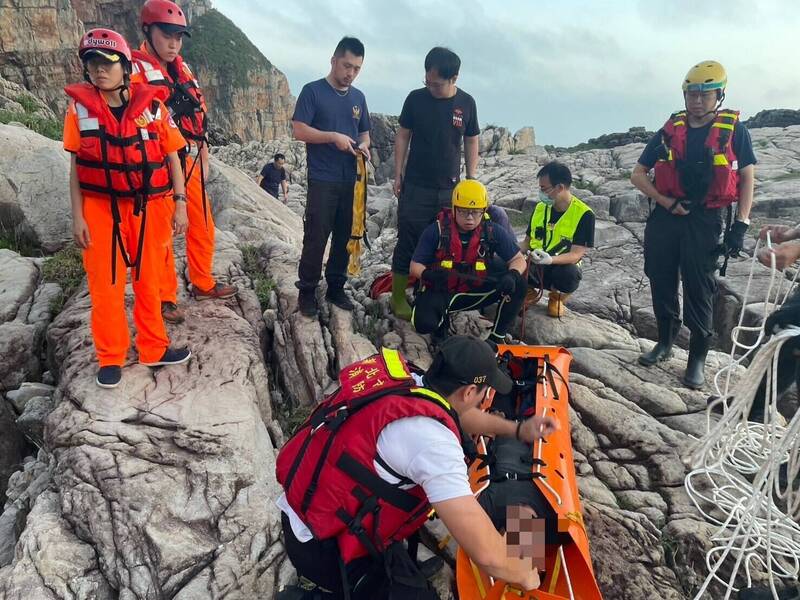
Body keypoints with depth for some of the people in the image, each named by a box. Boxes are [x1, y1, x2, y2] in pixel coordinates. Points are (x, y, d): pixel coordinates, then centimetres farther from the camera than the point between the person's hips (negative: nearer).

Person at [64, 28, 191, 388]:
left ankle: (153, 348, 25)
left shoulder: (152, 105, -1)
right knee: (105, 285, 4)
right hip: (101, 208, 0)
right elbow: (76, 165, 3)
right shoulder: (79, 108, 0)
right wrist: (77, 216, -1)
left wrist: (179, 203, -2)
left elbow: (172, 157, 3)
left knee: (149, 281, 10)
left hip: (149, 207, 0)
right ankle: (111, 358, 18)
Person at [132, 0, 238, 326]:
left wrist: (203, 158, 17)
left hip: (189, 162, 7)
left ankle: (203, 283, 32)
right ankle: (165, 298, 14)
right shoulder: (135, 71, -9)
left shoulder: (184, 70, 14)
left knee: (203, 227, 14)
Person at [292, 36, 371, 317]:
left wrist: (364, 146, -3)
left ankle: (336, 288, 22)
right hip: (322, 181, -5)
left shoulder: (358, 97, 15)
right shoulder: (312, 91, -1)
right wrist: (334, 137, -18)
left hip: (352, 181, 5)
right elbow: (299, 130, -8)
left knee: (345, 238, 9)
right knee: (315, 238, -3)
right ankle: (307, 291, 9)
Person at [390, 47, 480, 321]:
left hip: (449, 187, 2)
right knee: (408, 242, -3)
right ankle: (398, 299, 6)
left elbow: (471, 142, 8)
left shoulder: (466, 103, 1)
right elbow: (402, 136, 3)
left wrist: (471, 180, 4)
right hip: (415, 186, -2)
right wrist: (398, 174, 0)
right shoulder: (416, 98, -3)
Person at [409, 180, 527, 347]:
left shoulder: (492, 232, -9)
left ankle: (497, 336, 0)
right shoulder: (436, 231, -14)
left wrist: (512, 275, -26)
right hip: (440, 292, -2)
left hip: (475, 291, 2)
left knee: (518, 284, -19)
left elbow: (518, 260, -2)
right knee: (424, 323, -31)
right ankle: (442, 322, 9)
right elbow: (415, 266, -10)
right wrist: (428, 274, -34)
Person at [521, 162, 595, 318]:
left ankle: (557, 297, -1)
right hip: (534, 267, 2)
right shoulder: (540, 208, 4)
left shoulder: (584, 214, -12)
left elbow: (576, 255, -18)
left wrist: (550, 259, -37)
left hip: (561, 266, -2)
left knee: (570, 273, -39)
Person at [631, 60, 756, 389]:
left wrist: (740, 225, -6)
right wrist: (666, 202, -6)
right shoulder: (670, 130, 6)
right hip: (665, 218, 3)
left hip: (705, 221, -3)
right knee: (661, 283, 9)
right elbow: (638, 174, 8)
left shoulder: (733, 129, 0)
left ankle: (698, 359, 12)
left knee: (699, 290, 1)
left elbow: (747, 177, 2)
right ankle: (664, 343, 27)